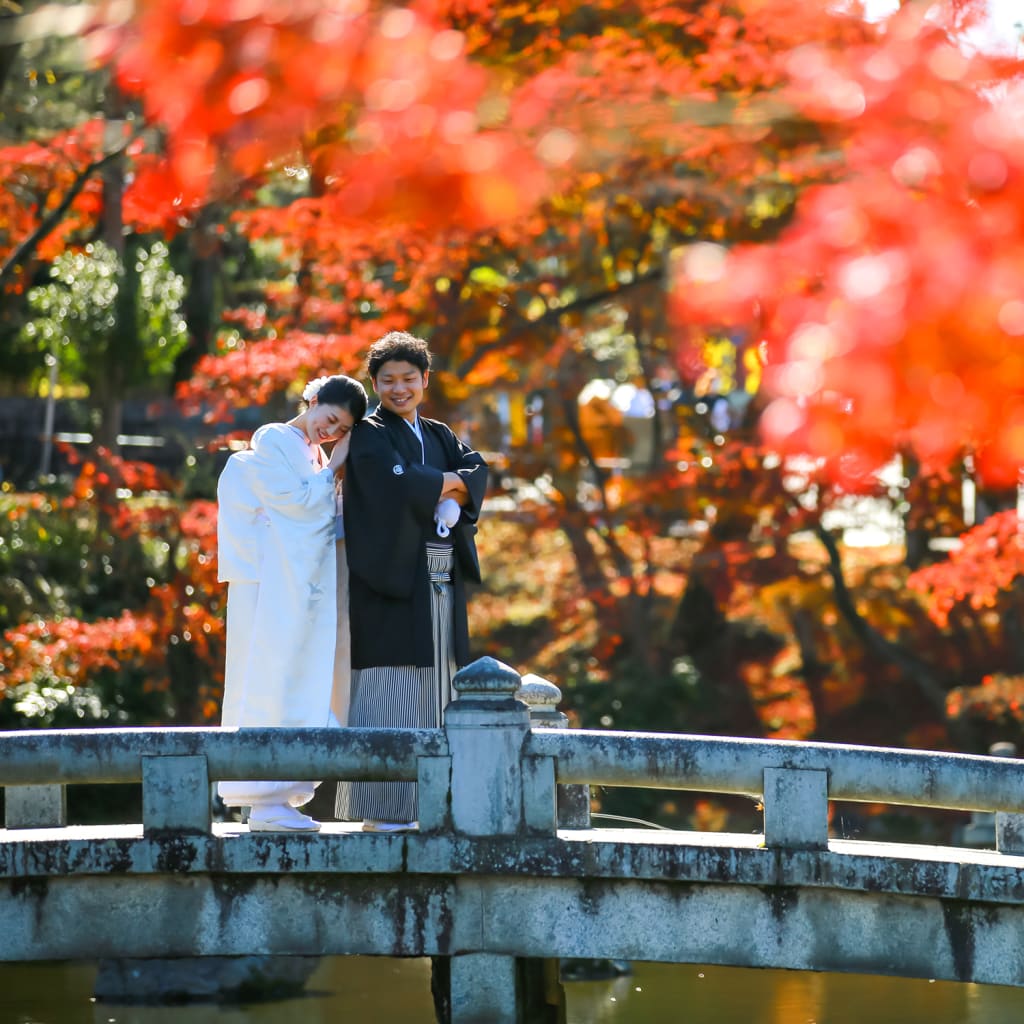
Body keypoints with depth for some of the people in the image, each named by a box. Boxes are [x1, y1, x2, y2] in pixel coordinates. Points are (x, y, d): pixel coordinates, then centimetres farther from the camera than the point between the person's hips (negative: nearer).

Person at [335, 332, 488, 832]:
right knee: (388, 695, -10)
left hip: (440, 580, 7)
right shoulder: (368, 435, 1)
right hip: (391, 575, -6)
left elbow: (477, 472, 2)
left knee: (431, 693, 5)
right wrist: (452, 482, -5)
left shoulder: (439, 436, 20)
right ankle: (379, 809, -10)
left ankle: (423, 806, 7)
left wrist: (435, 489, -15)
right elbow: (396, 483, -17)